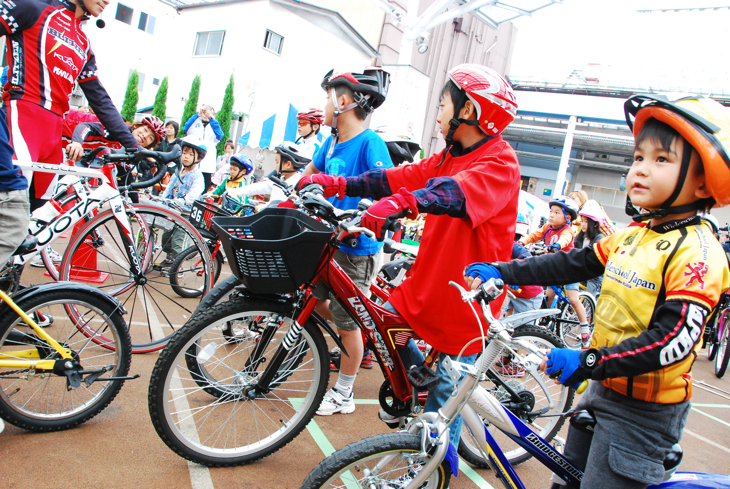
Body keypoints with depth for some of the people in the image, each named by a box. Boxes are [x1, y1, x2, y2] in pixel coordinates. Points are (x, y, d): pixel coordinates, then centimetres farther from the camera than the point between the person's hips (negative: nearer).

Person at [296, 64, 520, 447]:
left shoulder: (500, 162, -15)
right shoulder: (450, 156, 12)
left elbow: (456, 192, -36)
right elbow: (401, 177, 4)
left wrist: (402, 202, -52)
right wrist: (338, 184, -5)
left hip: (467, 293, -7)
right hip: (428, 280, 8)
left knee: (447, 391, 3)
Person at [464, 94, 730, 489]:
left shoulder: (697, 252, -21)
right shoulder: (631, 236, 3)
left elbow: (674, 339, -28)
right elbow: (572, 264, 4)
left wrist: (590, 362, -29)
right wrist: (500, 272, 0)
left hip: (644, 410, -7)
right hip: (604, 387, 8)